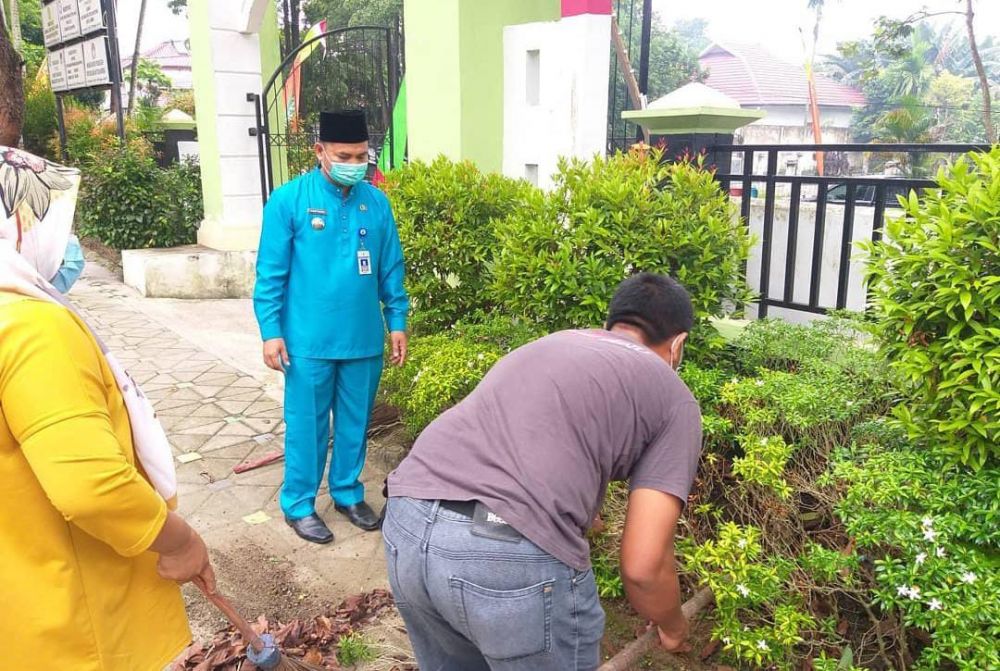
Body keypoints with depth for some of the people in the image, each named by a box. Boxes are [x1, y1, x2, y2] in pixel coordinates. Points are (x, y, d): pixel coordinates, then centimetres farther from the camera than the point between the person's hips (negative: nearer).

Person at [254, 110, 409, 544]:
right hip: (309, 342, -3)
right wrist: (271, 332, -9)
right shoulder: (289, 200, -8)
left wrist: (397, 322, 8)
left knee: (355, 422, 15)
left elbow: (391, 269, 8)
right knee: (307, 424, 7)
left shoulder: (376, 202, 2)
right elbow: (270, 273, -6)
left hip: (364, 340, 4)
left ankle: (348, 493, 33)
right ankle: (298, 504, 24)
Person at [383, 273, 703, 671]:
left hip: (406, 526, 7)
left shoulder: (547, 344, 30)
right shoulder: (673, 398, 13)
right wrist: (673, 629, 28)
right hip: (516, 554, -6)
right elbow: (642, 567, 6)